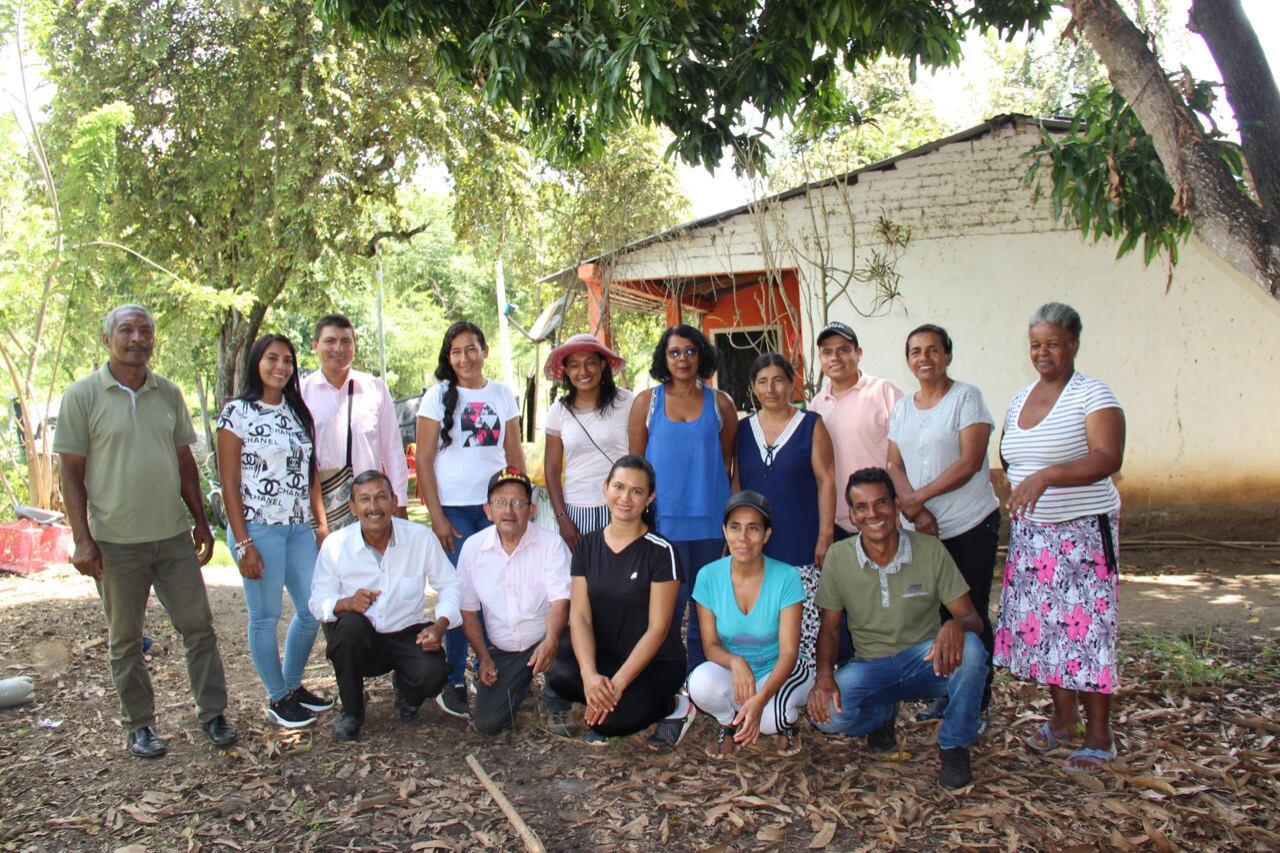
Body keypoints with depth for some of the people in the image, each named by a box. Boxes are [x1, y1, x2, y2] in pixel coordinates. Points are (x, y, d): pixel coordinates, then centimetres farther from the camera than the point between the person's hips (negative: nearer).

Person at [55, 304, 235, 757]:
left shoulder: (168, 393, 7)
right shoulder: (83, 395, -5)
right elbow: (71, 472, -5)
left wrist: (201, 522, 12)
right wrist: (82, 539, -11)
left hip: (174, 535, 3)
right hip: (116, 542, -3)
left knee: (198, 626, 6)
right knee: (125, 639, 10)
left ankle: (212, 713, 18)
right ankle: (140, 724, 24)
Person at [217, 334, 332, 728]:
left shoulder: (298, 412, 12)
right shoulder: (237, 413, -6)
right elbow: (229, 483, -8)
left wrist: (322, 524, 8)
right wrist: (243, 543, -13)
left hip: (300, 528, 6)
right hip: (258, 528, -6)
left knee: (312, 609, 9)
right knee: (265, 616, 3)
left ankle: (293, 685, 28)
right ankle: (278, 699, 18)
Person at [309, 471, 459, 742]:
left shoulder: (421, 537, -8)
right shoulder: (335, 545, -9)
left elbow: (449, 586, -1)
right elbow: (318, 602, -8)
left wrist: (440, 625, -18)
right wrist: (345, 604, -31)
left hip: (408, 635, 0)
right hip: (359, 640, 0)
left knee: (431, 674, -29)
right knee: (350, 624, -33)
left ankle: (405, 691, 14)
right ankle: (351, 712, -7)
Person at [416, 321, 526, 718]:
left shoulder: (503, 395, 9)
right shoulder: (439, 396, 0)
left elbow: (515, 455, 13)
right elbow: (423, 460, -2)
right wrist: (437, 517, -8)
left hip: (496, 506, 3)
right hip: (453, 508, -3)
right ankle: (454, 682, 9)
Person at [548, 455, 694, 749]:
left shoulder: (661, 552, -12)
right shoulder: (587, 545, 1)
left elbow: (657, 629, -15)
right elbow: (579, 615, -6)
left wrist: (617, 684, -23)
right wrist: (589, 674, -23)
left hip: (655, 662, -4)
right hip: (604, 653, 4)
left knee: (610, 721, -27)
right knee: (561, 675, -27)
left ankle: (674, 707, 3)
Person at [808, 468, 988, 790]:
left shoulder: (930, 550, -9)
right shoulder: (838, 557, -7)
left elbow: (972, 617, -8)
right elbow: (829, 627, 1)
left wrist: (956, 626, -34)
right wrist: (824, 674, -18)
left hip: (926, 661, 0)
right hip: (871, 667, 1)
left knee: (969, 649, -33)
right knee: (825, 713, -28)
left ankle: (953, 747, -6)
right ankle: (884, 713, 10)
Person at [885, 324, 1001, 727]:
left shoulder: (966, 397, -6)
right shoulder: (902, 408, 11)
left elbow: (970, 462, -15)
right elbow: (895, 467, 6)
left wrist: (917, 497, -16)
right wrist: (915, 510, -11)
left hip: (971, 526, -5)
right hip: (923, 528, 5)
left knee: (972, 614, 2)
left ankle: (978, 704, 14)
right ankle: (946, 695, 24)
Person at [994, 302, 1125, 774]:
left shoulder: (1093, 395, -10)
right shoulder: (1020, 399, 11)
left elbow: (1108, 458, -25)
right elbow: (1008, 461, 22)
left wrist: (1045, 477, -36)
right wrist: (1018, 494, 7)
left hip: (1082, 531, -6)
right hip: (1030, 533, 6)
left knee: (1085, 627, -3)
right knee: (1041, 623, 9)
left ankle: (1099, 735, 10)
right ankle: (1063, 718, 26)